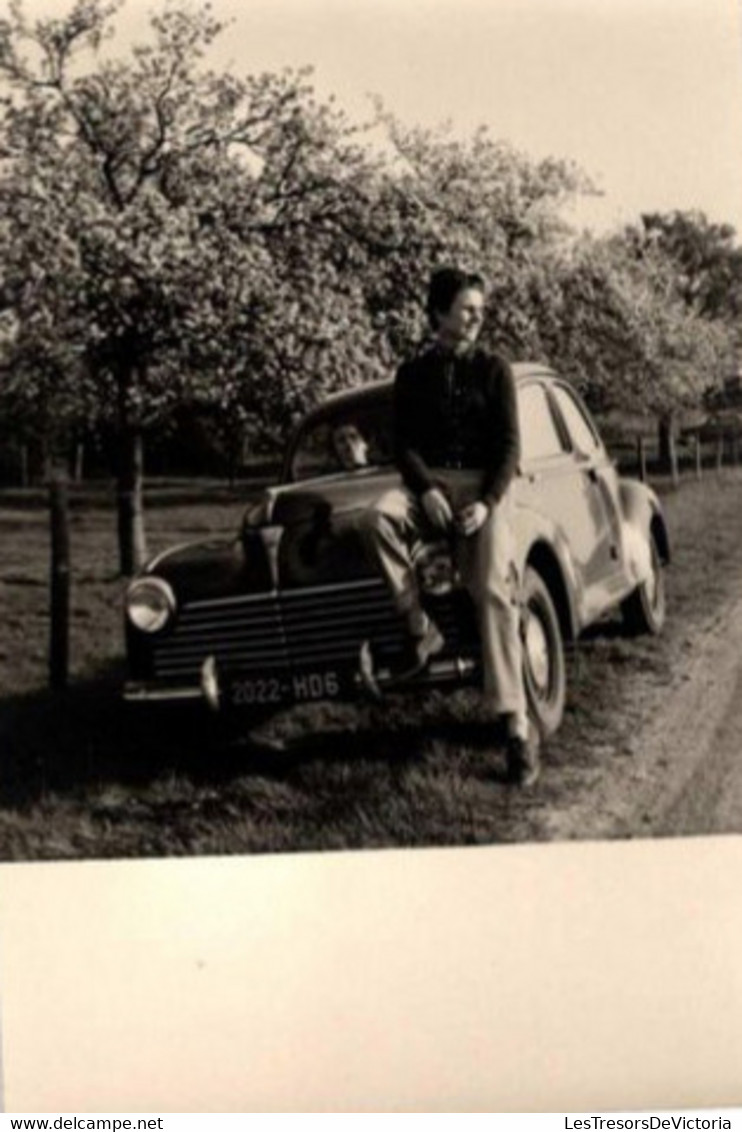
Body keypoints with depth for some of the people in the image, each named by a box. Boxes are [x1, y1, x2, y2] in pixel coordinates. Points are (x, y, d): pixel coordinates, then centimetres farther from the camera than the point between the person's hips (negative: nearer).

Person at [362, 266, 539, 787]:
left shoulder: (493, 369, 6)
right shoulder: (413, 374, 10)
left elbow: (510, 445, 0)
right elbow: (404, 443, 4)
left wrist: (487, 503, -16)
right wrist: (427, 489, -16)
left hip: (483, 486, -2)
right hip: (429, 482, 2)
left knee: (494, 591, -24)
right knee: (380, 515, -34)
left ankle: (518, 725, -26)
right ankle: (421, 629, -23)